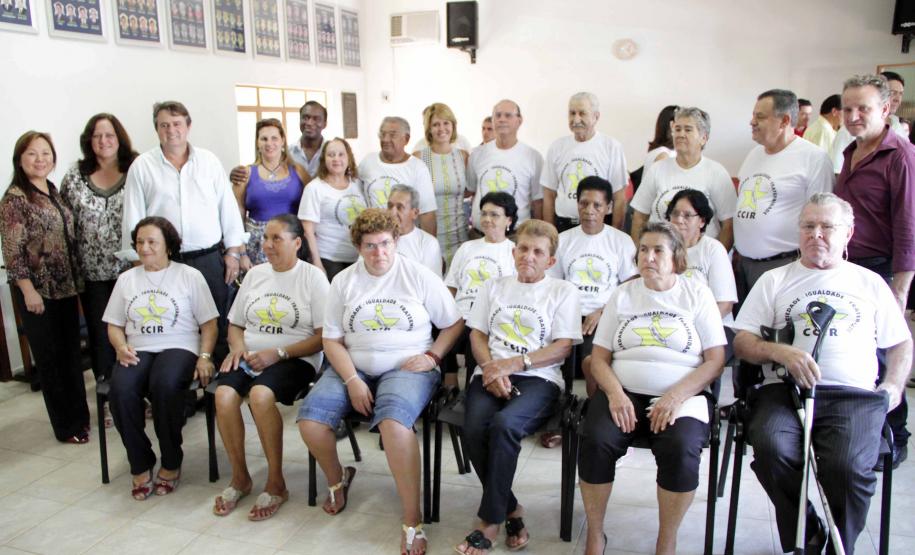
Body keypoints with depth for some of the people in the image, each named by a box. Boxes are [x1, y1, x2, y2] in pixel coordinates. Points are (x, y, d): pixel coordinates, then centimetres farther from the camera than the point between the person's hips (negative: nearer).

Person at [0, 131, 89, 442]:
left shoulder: (54, 192, 10)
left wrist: (77, 279, 13)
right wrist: (28, 290, -17)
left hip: (66, 286, 7)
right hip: (38, 290, -6)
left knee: (72, 353, 14)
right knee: (50, 357, 5)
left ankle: (80, 415, 27)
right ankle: (66, 427, 16)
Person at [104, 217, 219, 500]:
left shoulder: (190, 275, 8)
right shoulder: (127, 279, 18)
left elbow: (209, 323, 5)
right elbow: (114, 325, 19)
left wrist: (205, 356, -11)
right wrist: (121, 347, -3)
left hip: (178, 348, -3)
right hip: (137, 351, 3)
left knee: (164, 385, -37)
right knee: (120, 390, -31)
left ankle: (171, 463, -15)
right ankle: (140, 466, -12)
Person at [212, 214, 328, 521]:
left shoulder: (312, 277, -1)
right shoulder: (255, 274, 16)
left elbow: (323, 336, -7)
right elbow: (235, 324, 22)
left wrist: (278, 353, -15)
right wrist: (238, 346, -1)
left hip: (295, 358, -5)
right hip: (249, 356, 5)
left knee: (260, 394, -34)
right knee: (223, 395, -26)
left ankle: (276, 483, -16)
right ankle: (240, 478, -4)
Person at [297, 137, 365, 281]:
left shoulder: (358, 184, 9)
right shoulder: (315, 188, -4)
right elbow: (309, 230, -7)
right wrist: (317, 262, -11)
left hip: (360, 257, 4)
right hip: (329, 259, -4)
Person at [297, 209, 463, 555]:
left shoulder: (419, 276, 1)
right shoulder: (343, 282, 7)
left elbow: (455, 323, 6)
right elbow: (332, 340, 4)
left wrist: (433, 355, -9)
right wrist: (352, 381, -10)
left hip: (406, 368, -3)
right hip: (353, 368, 4)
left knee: (393, 420, -35)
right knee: (309, 419, -20)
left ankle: (413, 522, -24)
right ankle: (337, 480, 12)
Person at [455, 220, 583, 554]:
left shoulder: (563, 291, 11)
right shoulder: (493, 287, 22)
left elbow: (563, 348, 2)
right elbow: (477, 335, 14)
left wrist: (514, 363, -11)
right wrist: (491, 368, -7)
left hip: (538, 378, -3)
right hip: (490, 374, 3)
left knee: (503, 424, -34)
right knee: (474, 429, -28)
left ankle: (490, 521, -17)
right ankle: (511, 509, -5)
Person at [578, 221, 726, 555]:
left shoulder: (697, 295, 9)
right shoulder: (623, 294, 15)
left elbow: (715, 361, 1)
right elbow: (599, 357, 9)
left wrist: (676, 396, -14)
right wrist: (615, 394, -11)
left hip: (680, 396, -1)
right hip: (623, 392, 2)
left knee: (681, 449, -31)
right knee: (595, 441, -27)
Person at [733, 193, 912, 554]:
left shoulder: (870, 282, 24)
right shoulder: (774, 280, 19)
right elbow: (741, 341, 10)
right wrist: (780, 352, -9)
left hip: (855, 394, 0)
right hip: (786, 389, 0)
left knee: (847, 465, -31)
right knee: (770, 447, -32)